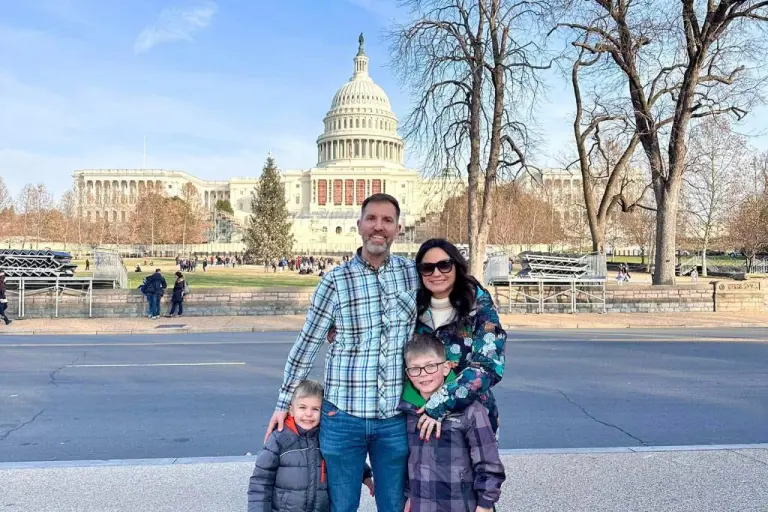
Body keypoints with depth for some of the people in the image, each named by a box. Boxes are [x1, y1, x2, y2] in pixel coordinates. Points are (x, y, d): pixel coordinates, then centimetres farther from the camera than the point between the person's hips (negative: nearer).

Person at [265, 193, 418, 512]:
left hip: (395, 418, 2)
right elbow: (306, 345, 1)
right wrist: (283, 404, 5)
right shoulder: (335, 281, -7)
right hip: (343, 416, -1)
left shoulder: (413, 274, 0)